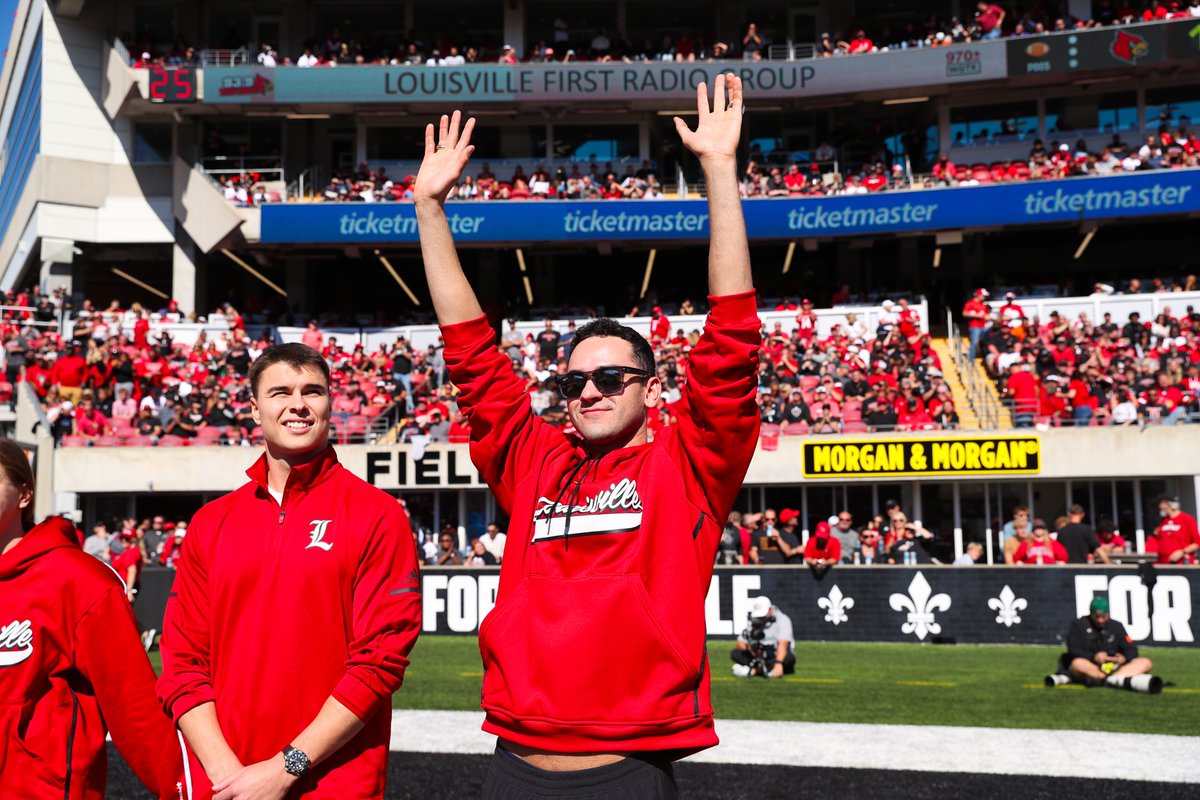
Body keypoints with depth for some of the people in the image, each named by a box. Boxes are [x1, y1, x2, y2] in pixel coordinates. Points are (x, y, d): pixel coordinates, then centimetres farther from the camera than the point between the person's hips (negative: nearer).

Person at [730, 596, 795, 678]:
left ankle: (754, 670, -38)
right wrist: (748, 647, -24)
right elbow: (739, 643, 0)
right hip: (760, 656, 4)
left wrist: (778, 663, -44)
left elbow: (782, 644, -28)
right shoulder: (752, 622, 3)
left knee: (789, 658, -38)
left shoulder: (782, 619, -13)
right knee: (735, 653, -16)